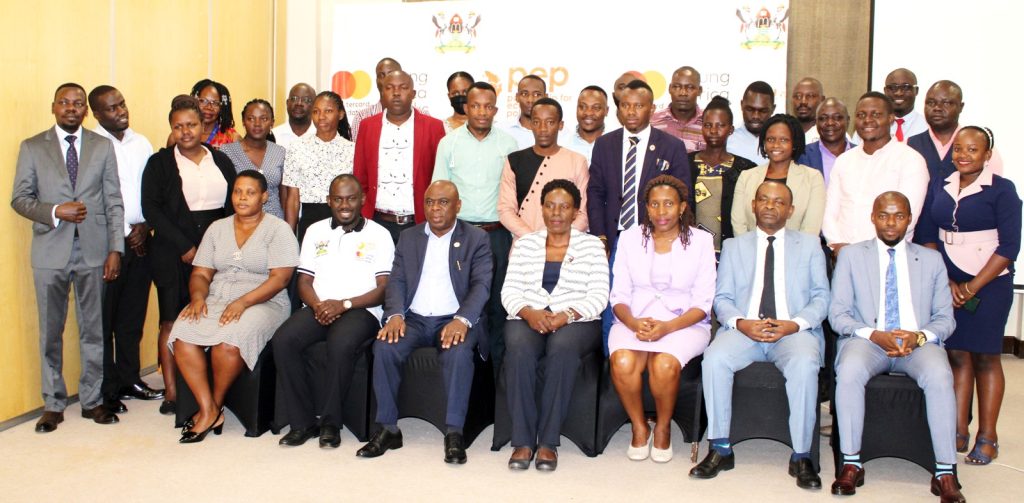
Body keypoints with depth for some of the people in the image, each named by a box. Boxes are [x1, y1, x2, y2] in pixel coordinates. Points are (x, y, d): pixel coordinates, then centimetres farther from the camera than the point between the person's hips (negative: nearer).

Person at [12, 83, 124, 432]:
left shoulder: (102, 147, 6)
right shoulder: (32, 148, 4)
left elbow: (114, 201, 3)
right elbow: (19, 198, 2)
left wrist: (115, 249, -4)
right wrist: (55, 212, -16)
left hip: (93, 251, 0)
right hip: (50, 252, 0)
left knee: (93, 330, 7)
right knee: (50, 333, 8)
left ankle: (92, 400, 19)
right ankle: (53, 404, 20)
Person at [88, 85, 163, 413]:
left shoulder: (142, 144, 10)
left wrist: (145, 226, -2)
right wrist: (119, 236, -10)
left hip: (139, 240, 5)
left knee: (133, 316, 12)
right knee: (103, 318, 2)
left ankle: (129, 378, 24)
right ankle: (107, 389, 11)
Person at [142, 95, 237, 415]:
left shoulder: (221, 161, 12)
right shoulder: (160, 163, 3)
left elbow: (233, 205, 12)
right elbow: (151, 209, -4)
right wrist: (185, 247, -10)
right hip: (173, 255, -2)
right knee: (171, 322, -1)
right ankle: (171, 392, 4)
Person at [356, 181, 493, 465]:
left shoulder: (476, 239, 5)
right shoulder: (409, 237, 15)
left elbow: (481, 285, -6)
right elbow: (397, 280, 7)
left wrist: (462, 320, -24)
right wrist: (395, 315, -13)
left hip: (453, 320, -3)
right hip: (414, 319, 3)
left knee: (459, 352, -35)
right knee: (384, 347, -26)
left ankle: (454, 433, -25)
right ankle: (388, 429, -15)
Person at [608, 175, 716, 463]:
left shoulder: (700, 240, 4)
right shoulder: (630, 238, 11)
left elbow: (702, 304, -1)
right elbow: (619, 296, 7)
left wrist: (667, 327, -17)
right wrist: (634, 323, -14)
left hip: (685, 323, -1)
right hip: (634, 321, 2)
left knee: (665, 364, -32)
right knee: (622, 362, -30)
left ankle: (663, 428, -3)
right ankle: (639, 427, -4)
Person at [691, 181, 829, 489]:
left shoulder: (809, 244, 17)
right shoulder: (734, 246, 19)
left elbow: (821, 297, 8)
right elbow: (722, 298, 10)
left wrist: (795, 324, -12)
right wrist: (741, 323, -13)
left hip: (793, 331, -1)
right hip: (744, 329, 1)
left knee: (804, 365, -34)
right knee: (714, 359, -30)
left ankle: (801, 456, -20)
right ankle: (720, 449, -17)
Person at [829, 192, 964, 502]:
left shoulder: (931, 259, 17)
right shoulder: (851, 255, 12)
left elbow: (945, 318, 12)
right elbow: (838, 313, 4)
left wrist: (920, 336, -11)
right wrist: (873, 335, -15)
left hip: (919, 343, 1)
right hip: (867, 340, -1)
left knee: (939, 376, -33)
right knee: (849, 372, -34)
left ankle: (945, 472, -23)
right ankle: (851, 464, -22)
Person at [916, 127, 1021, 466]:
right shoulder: (939, 187, 8)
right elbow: (926, 236, 7)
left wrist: (973, 287, -12)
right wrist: (947, 282, -4)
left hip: (989, 284, -3)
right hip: (947, 284, 3)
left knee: (985, 356, 1)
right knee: (956, 355, 3)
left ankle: (987, 437, 9)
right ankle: (958, 432, 8)